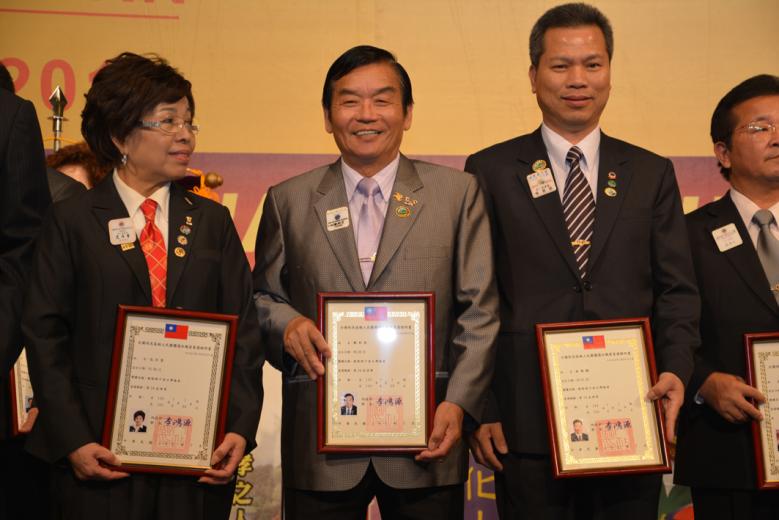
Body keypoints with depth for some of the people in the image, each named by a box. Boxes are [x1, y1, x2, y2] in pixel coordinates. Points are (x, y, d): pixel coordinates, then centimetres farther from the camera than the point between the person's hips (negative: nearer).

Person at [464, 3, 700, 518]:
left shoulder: (652, 174, 10)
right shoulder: (491, 171, 4)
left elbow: (676, 289, 8)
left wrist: (676, 368, -10)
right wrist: (478, 408, -4)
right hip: (527, 424, -2)